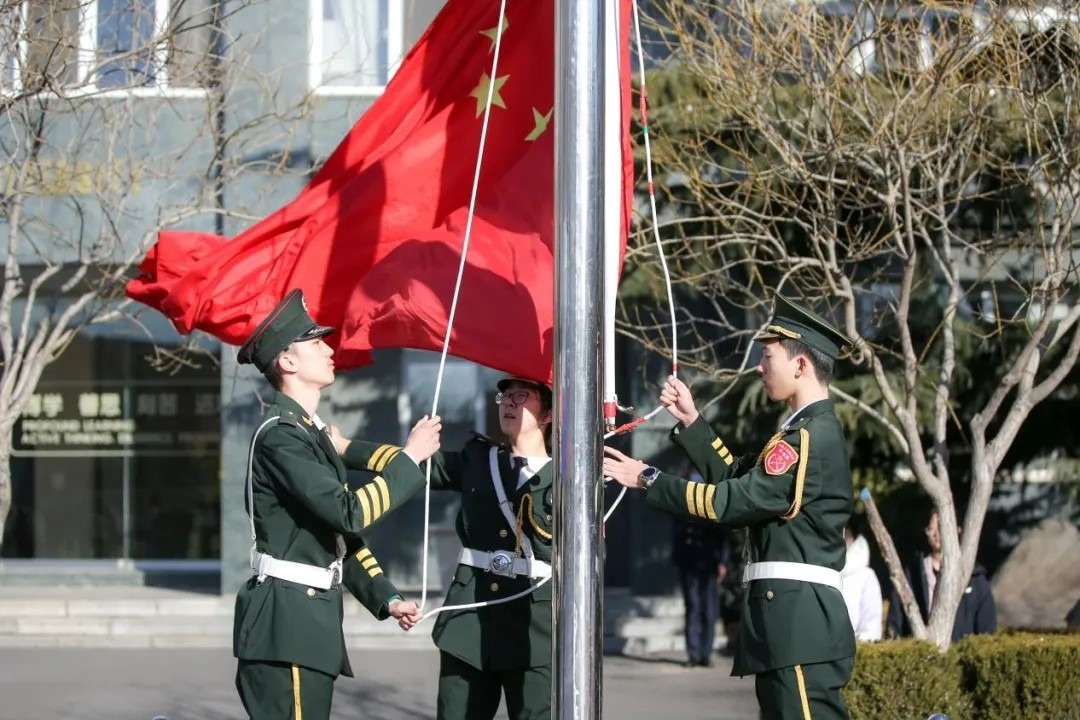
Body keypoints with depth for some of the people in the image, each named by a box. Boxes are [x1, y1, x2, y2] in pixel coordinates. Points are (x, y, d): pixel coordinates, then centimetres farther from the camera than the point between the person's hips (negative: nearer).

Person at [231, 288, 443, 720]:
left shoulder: (313, 433, 18)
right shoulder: (279, 436, -14)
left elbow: (341, 533, 22)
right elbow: (349, 512, -23)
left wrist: (385, 598, 13)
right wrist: (410, 457, -15)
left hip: (310, 621, 10)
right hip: (286, 625, -10)